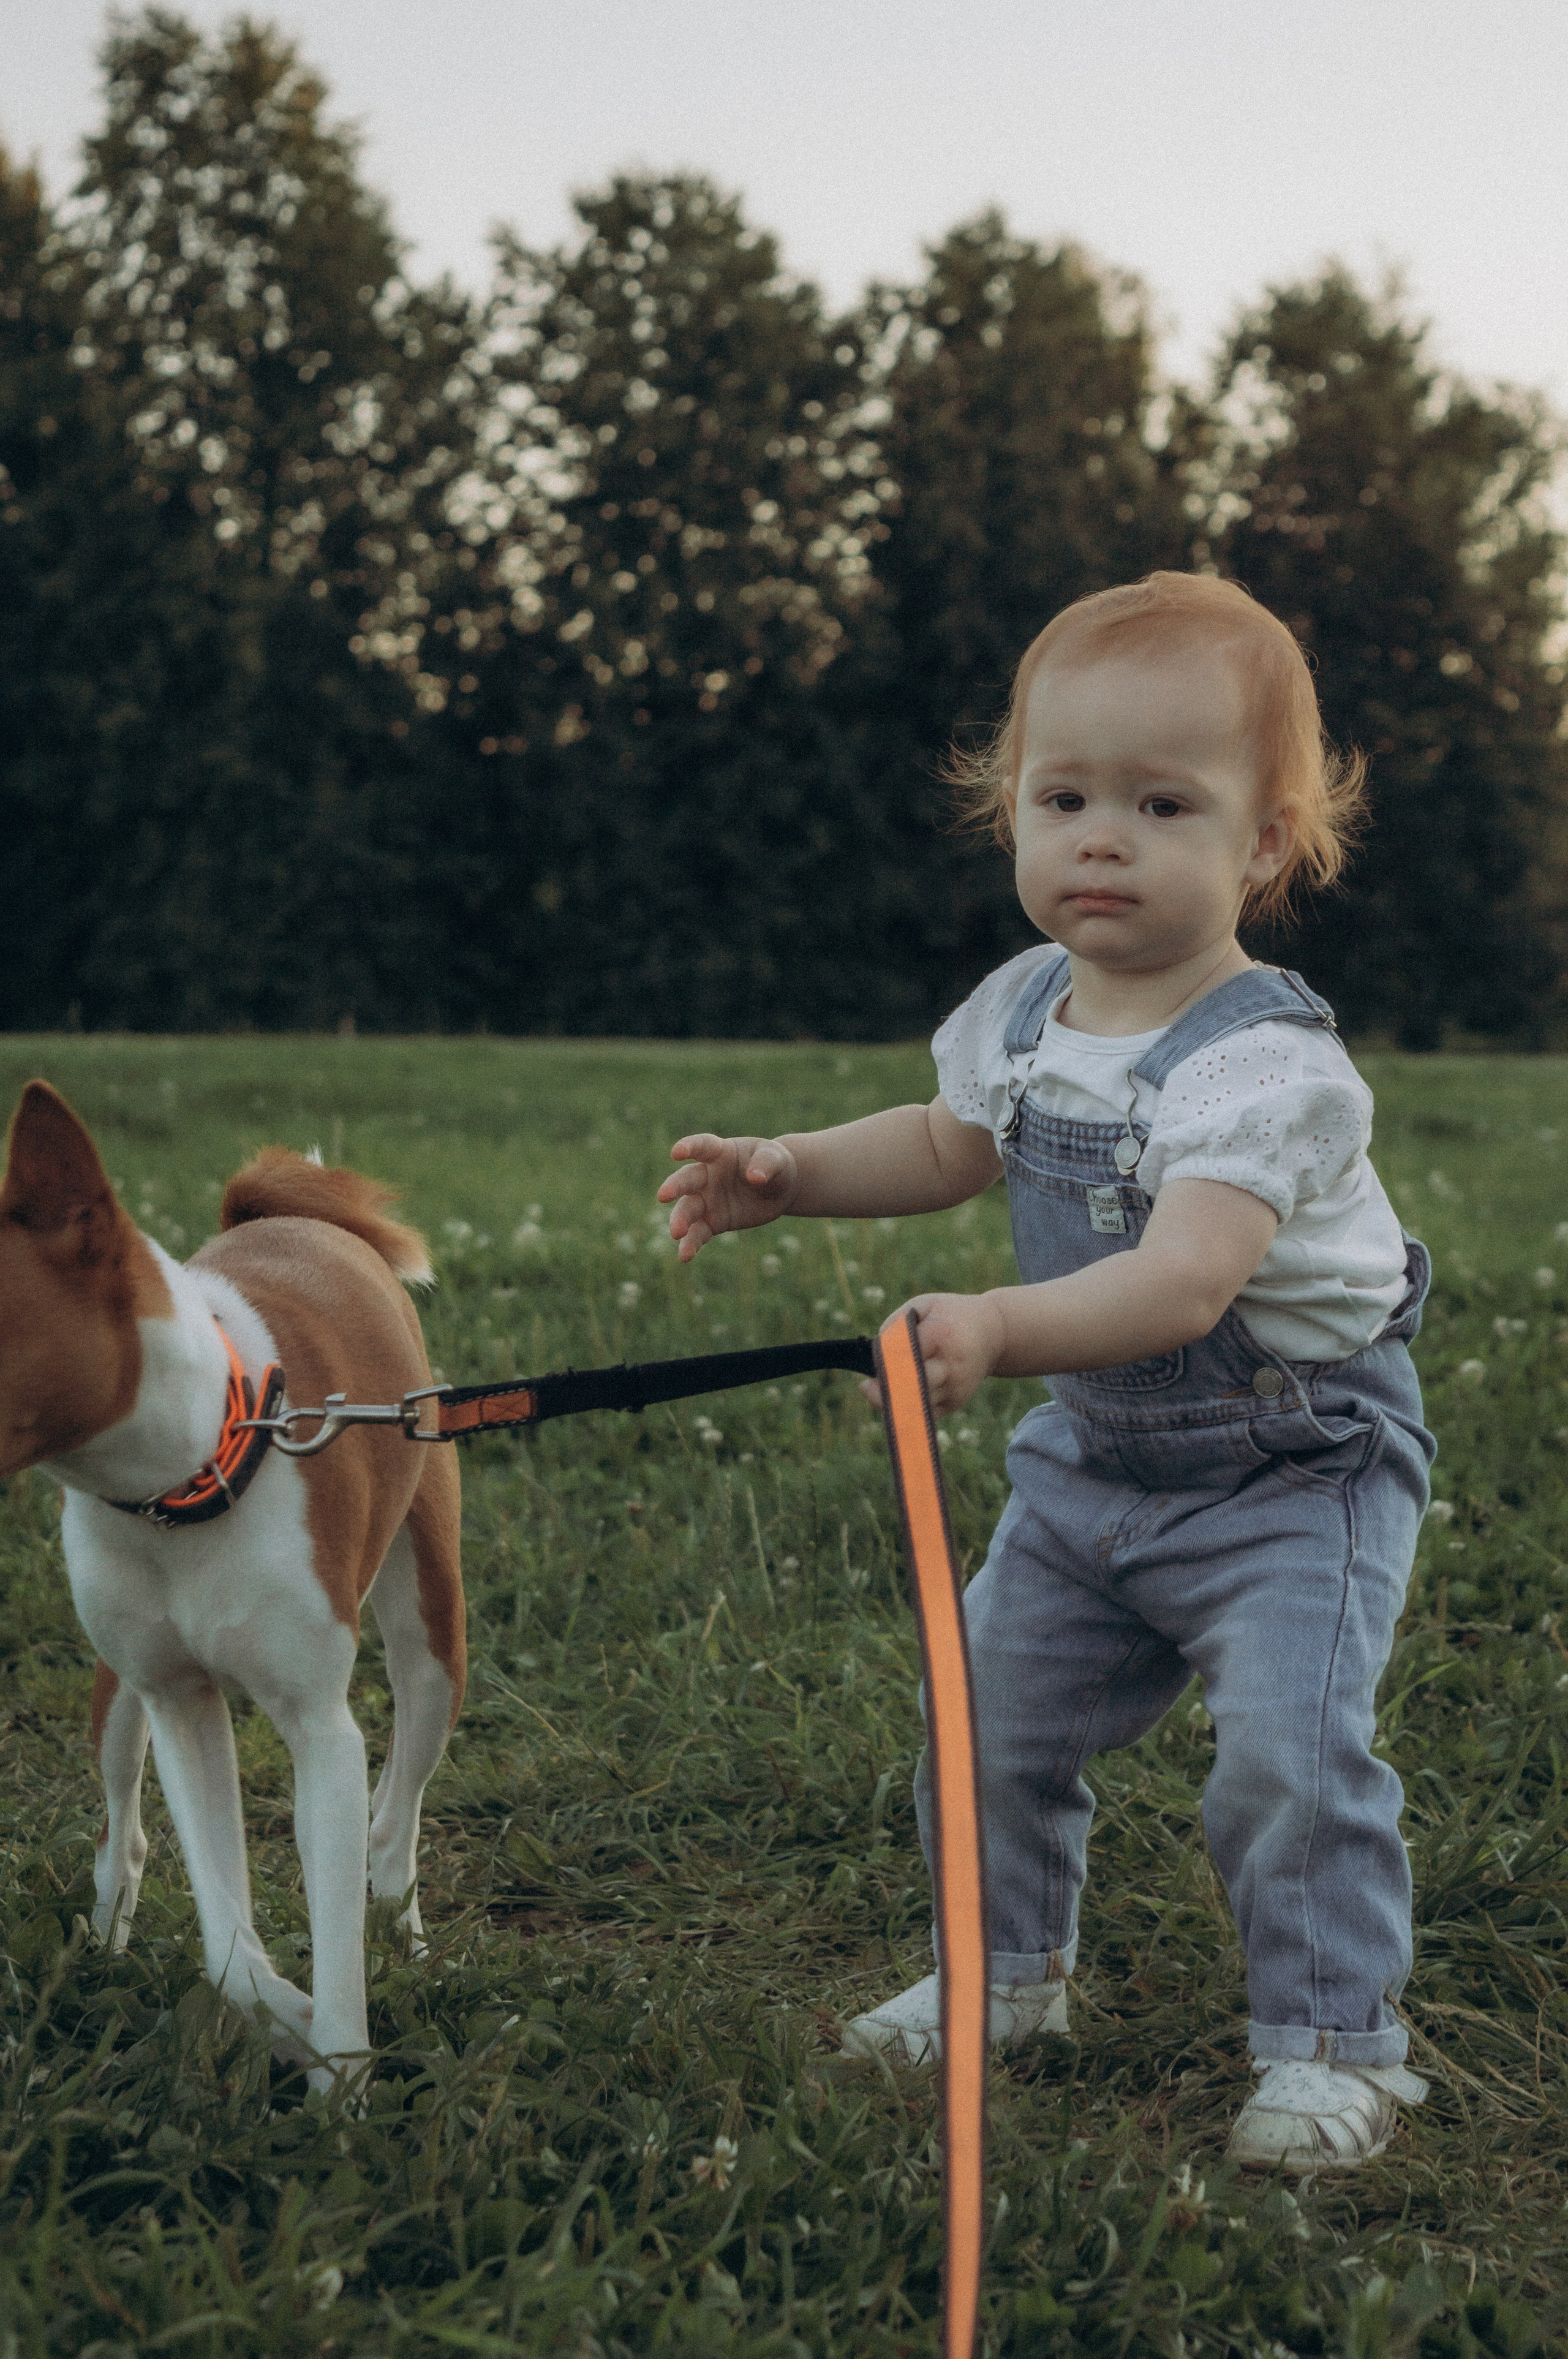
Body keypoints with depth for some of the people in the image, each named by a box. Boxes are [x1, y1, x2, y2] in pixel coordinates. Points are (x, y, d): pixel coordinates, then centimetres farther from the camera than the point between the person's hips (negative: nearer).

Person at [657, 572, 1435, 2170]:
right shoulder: (1023, 1010, -4)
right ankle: (1010, 1966, 34)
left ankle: (1333, 2044, 2)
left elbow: (1185, 1281, -41)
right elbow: (949, 1146, 18)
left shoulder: (1263, 1061, -27)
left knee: (1289, 1744, -19)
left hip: (1293, 1468, -7)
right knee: (993, 1706, 10)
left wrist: (997, 1333, -56)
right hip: (1096, 1455, 7)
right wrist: (790, 1174, 2)